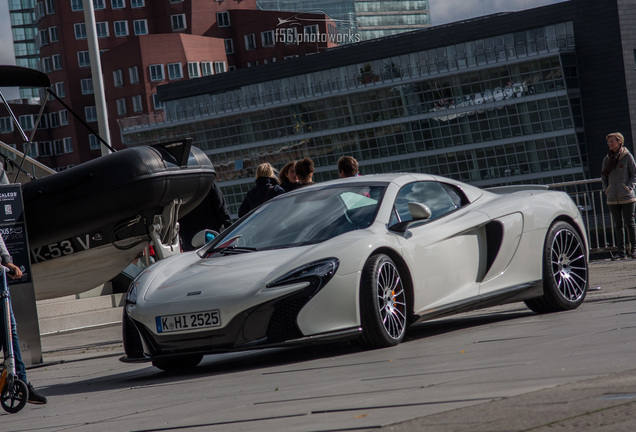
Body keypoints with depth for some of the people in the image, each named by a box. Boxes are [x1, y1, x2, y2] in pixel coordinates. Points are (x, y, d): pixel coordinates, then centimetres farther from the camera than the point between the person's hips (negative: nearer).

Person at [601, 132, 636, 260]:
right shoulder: (607, 159, 10)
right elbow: (603, 176, 17)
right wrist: (606, 190, 4)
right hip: (612, 198, 4)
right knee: (618, 225, 5)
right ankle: (621, 252, 8)